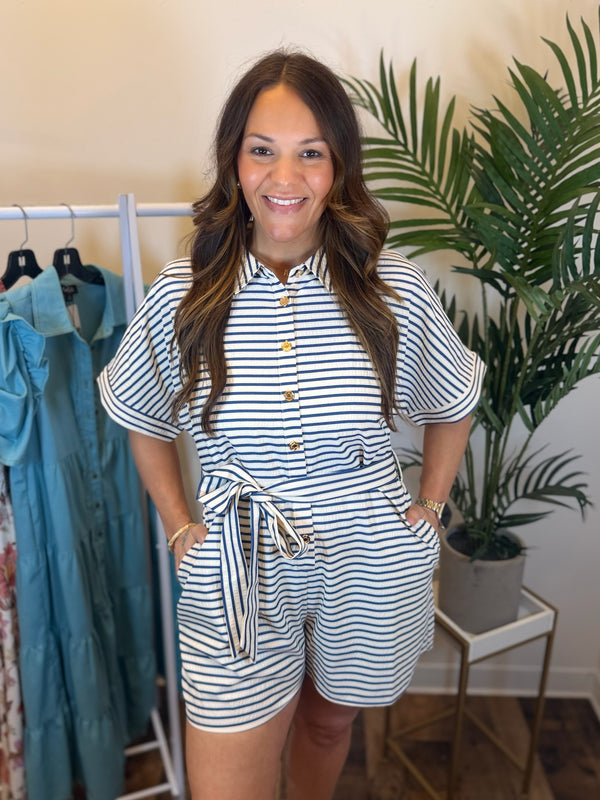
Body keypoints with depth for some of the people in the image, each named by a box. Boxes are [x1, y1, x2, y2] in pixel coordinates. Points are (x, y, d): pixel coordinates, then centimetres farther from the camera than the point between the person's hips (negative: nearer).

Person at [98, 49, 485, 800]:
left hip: (371, 568, 1)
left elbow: (451, 406, 6)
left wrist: (428, 507, 2)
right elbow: (142, 418, 6)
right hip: (236, 575, 0)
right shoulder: (180, 295, -10)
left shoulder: (396, 291, -12)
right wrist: (179, 526, 2)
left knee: (329, 720, 26)